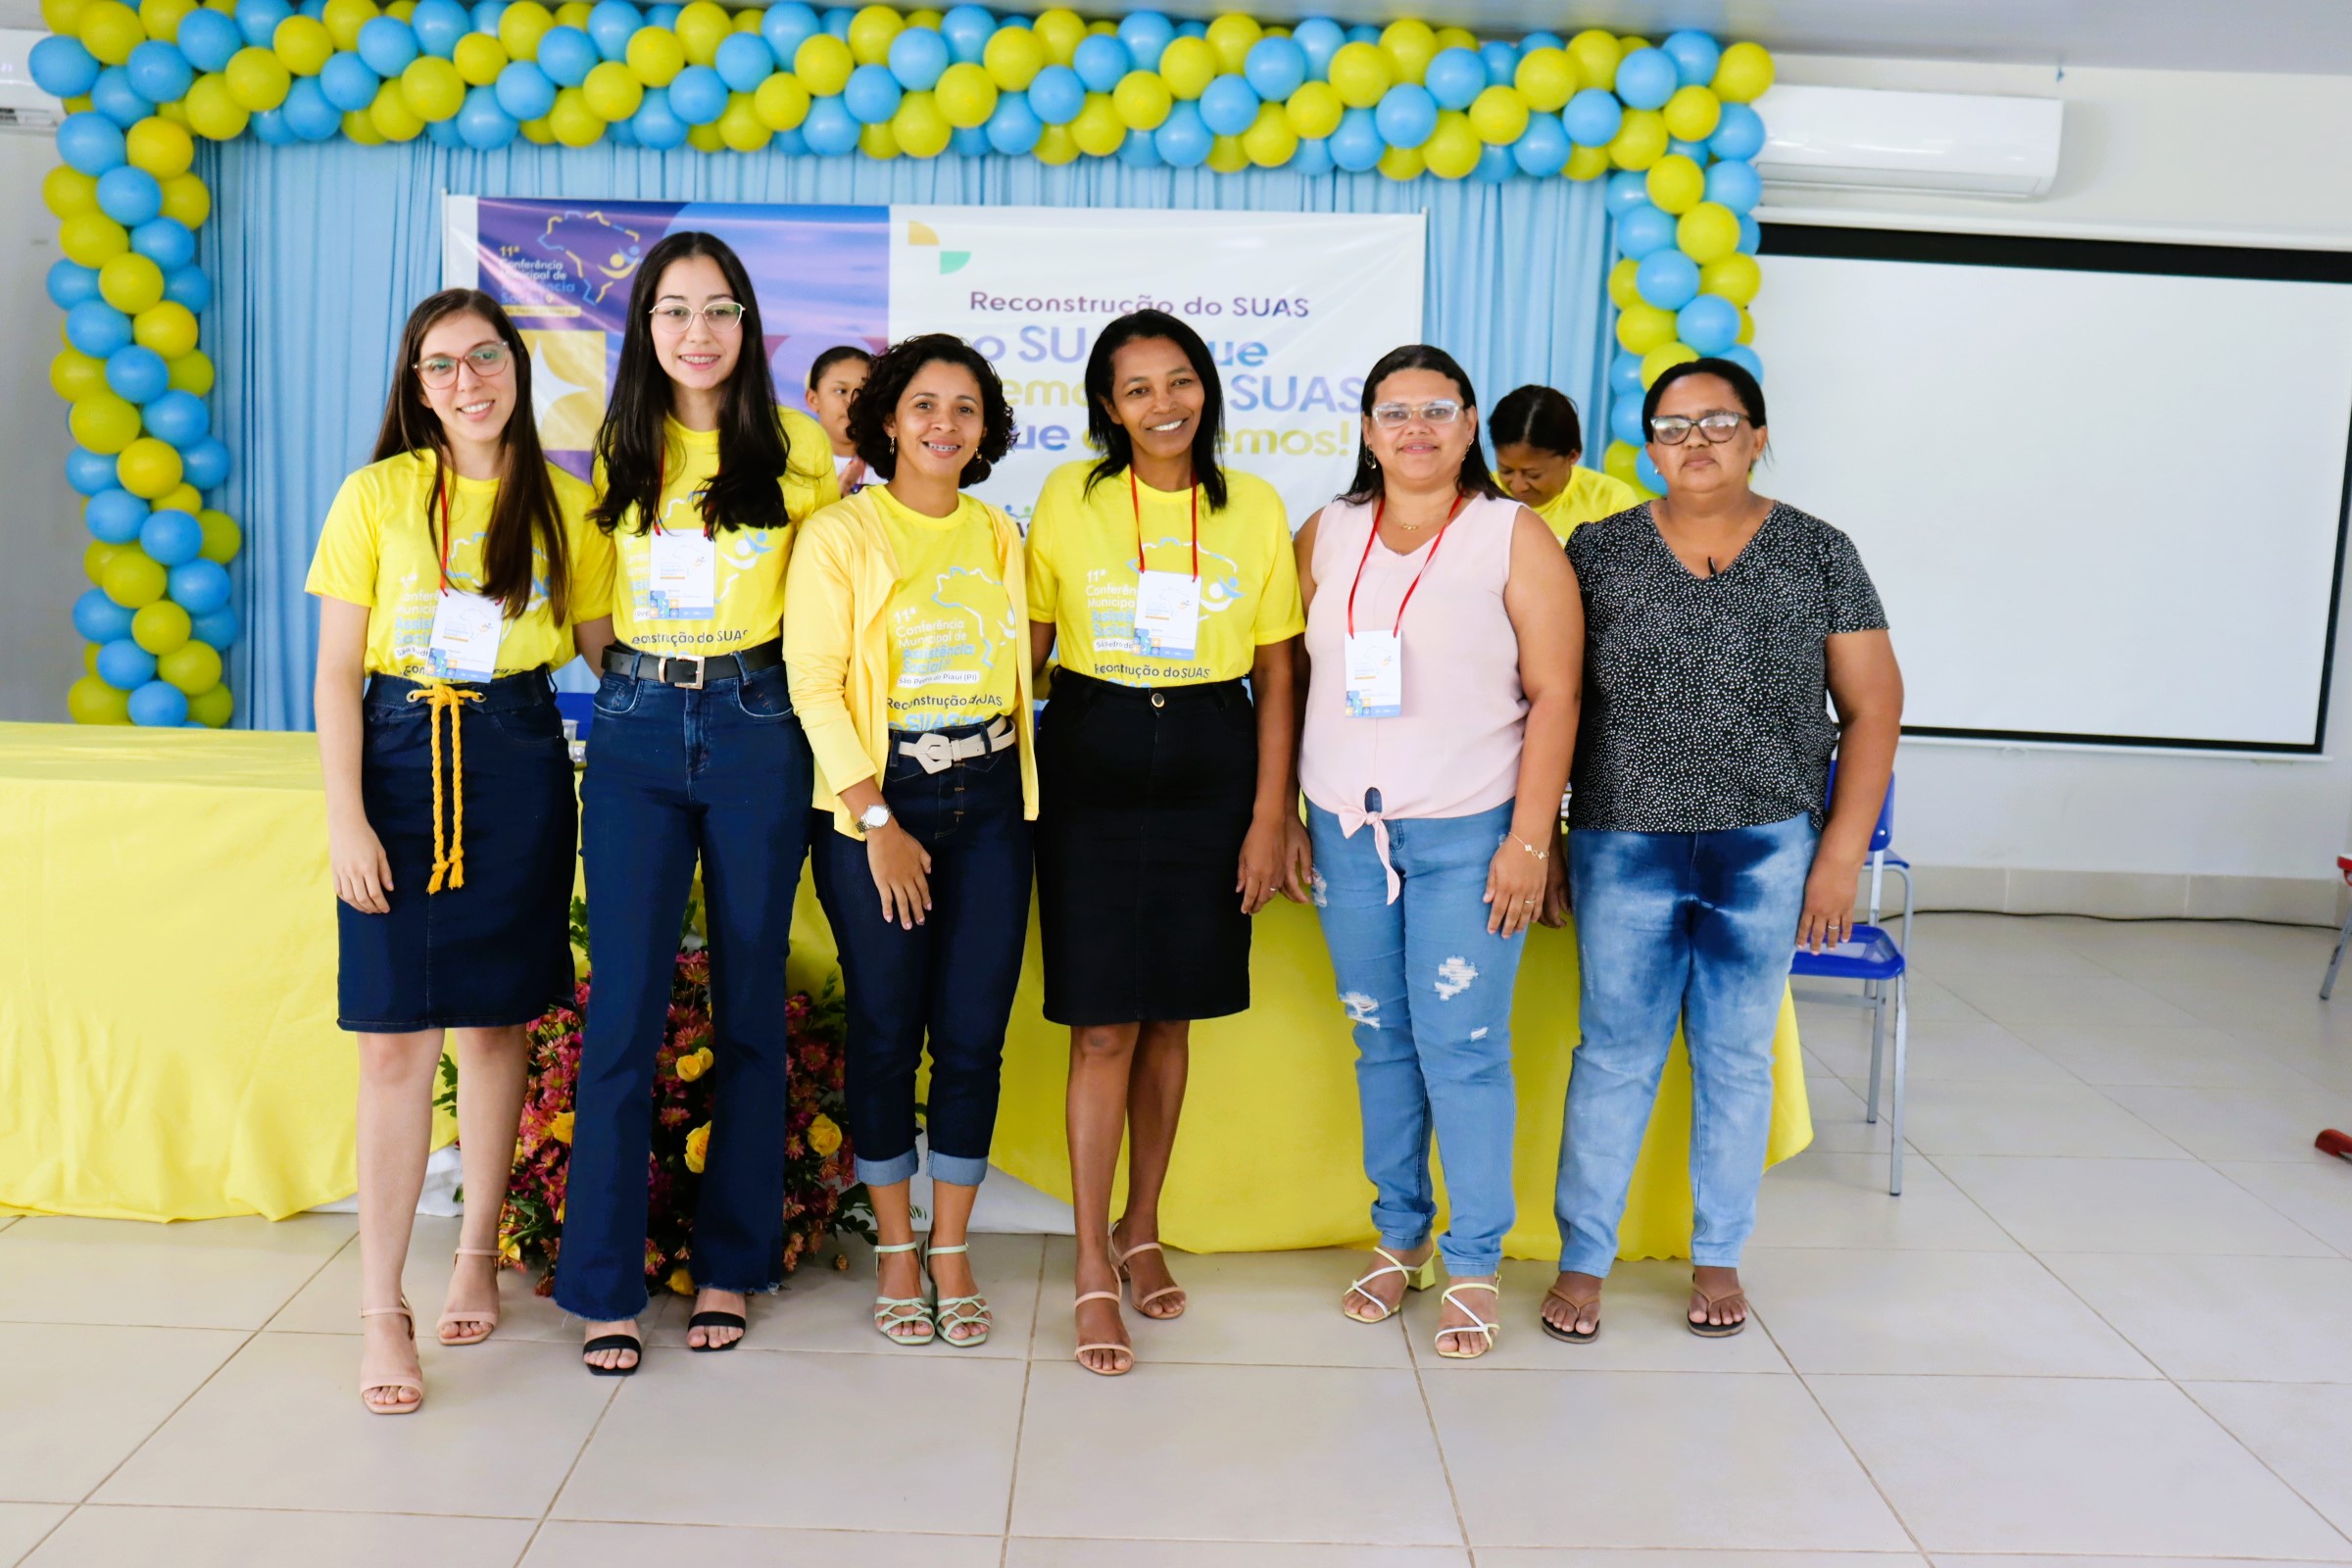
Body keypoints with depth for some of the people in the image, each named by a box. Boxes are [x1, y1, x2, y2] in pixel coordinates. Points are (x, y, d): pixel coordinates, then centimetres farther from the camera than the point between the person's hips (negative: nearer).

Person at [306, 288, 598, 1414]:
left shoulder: (563, 503, 7)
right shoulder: (378, 495, 1)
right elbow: (337, 671, 0)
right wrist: (345, 816, -8)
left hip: (519, 768, 2)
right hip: (401, 758, -2)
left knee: (497, 1022, 9)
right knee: (396, 1039, -4)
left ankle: (478, 1252, 27)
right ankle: (382, 1311, 4)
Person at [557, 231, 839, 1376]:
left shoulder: (794, 449, 1)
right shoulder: (617, 452, 8)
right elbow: (593, 605, 18)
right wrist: (639, 688, 7)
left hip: (755, 730, -1)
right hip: (635, 731, 1)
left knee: (749, 1002, 6)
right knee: (625, 1005, -2)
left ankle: (731, 1264, 20)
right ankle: (604, 1286, 9)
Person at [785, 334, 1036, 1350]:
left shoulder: (999, 536, 12)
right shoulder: (840, 534, -2)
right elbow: (814, 684, -7)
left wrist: (1007, 772, 7)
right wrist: (878, 822, -12)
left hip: (989, 803, 4)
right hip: (878, 806, -3)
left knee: (974, 1036, 3)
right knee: (886, 1031, 3)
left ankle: (951, 1247, 19)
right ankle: (895, 1247, 19)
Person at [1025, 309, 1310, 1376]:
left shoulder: (1254, 508, 3)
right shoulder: (1069, 498, 0)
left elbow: (1275, 677, 4)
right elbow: (1029, 647, 4)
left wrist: (1270, 817, 0)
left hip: (1210, 766, 2)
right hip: (1092, 760, -2)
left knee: (1170, 1016, 10)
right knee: (1103, 1026, -3)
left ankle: (1141, 1230, 28)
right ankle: (1092, 1271, 8)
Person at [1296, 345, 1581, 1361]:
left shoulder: (1514, 537, -2)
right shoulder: (1325, 536, 9)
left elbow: (1554, 696, -6)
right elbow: (1290, 678, 11)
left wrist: (1530, 840, -11)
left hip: (1466, 835, -4)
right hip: (1347, 827, 4)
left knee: (1462, 1049, -2)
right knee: (1381, 1042, 11)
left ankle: (1475, 1267, 13)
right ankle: (1399, 1240, 27)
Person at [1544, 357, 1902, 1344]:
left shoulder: (1818, 555, 3)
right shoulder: (1598, 550, 4)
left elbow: (1873, 707, 4)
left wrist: (1842, 851, -3)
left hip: (1766, 851, 0)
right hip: (1624, 846, 0)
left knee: (1737, 1056, 10)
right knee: (1614, 1054, 5)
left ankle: (1718, 1258, 26)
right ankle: (1582, 1261, 17)